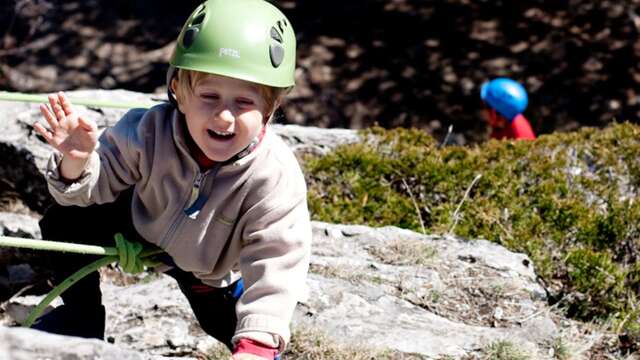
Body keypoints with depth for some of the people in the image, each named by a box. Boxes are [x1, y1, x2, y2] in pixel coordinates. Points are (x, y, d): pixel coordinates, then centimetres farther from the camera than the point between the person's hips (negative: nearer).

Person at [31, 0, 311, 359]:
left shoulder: (277, 178, -39)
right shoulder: (149, 131, -33)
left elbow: (276, 264, -37)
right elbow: (99, 181, -20)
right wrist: (76, 162, -45)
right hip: (142, 229, 1)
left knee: (232, 326, -9)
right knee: (64, 223, -10)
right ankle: (82, 314, 16)